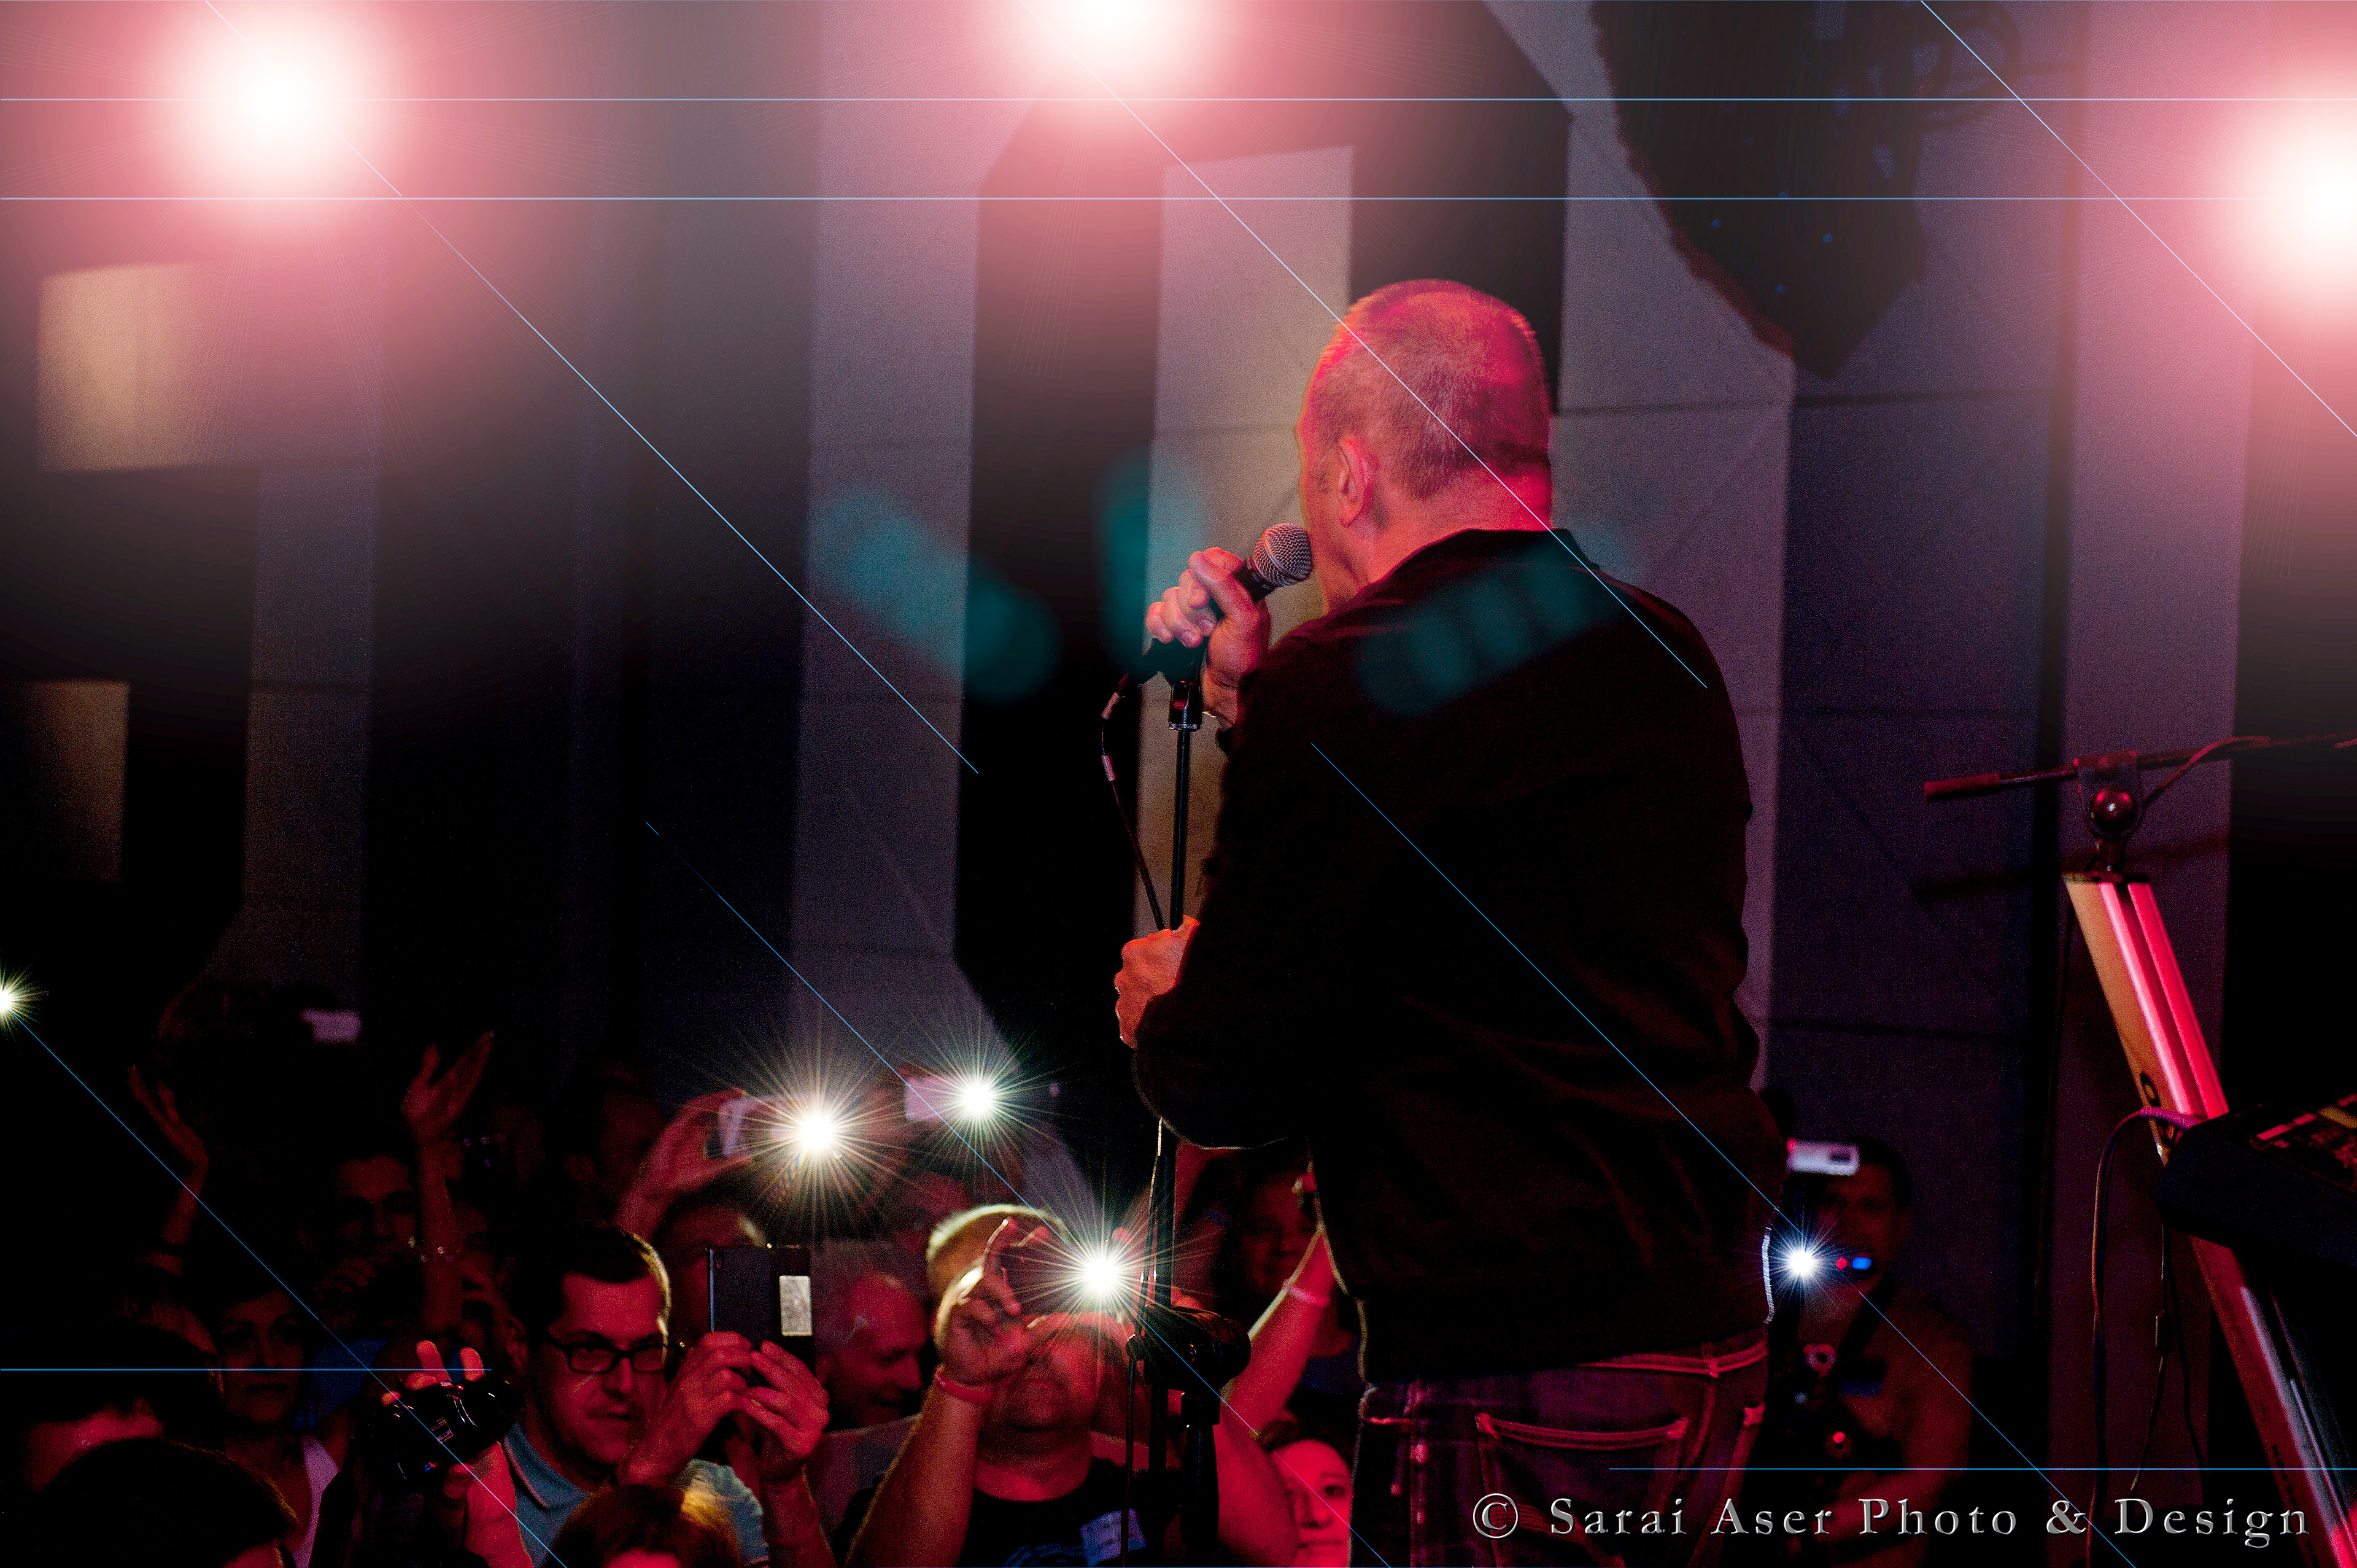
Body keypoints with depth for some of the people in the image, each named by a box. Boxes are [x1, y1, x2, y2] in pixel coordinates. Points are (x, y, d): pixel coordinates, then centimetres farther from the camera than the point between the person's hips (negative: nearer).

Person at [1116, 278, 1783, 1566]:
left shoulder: (1352, 683, -15)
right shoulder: (1666, 657, 10)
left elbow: (1224, 1084, -10)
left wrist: (1159, 1004, 12)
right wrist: (1252, 698, 23)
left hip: (1515, 1375, -9)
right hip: (1716, 1341, 9)